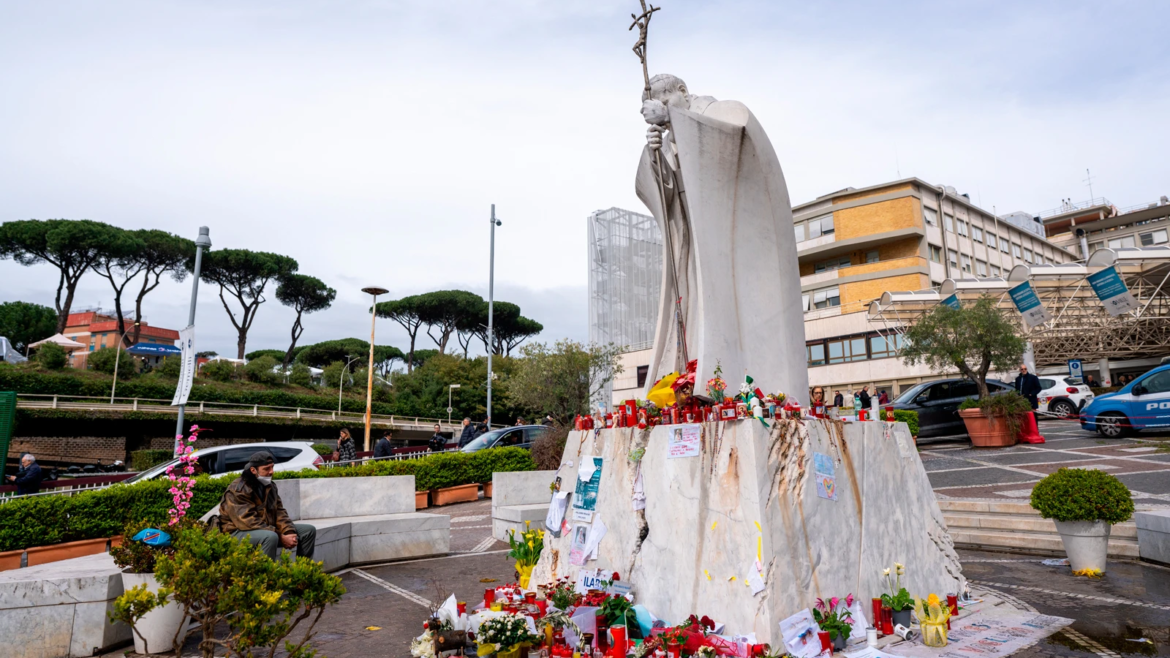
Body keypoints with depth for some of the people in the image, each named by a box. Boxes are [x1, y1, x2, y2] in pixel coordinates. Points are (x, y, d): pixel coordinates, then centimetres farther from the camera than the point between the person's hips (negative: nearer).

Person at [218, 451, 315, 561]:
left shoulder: (269, 486, 7)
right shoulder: (237, 491, -19)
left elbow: (279, 512, 4)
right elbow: (250, 523, -26)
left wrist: (289, 532, -15)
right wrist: (281, 538, -28)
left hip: (266, 529, 8)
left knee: (309, 530, -1)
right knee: (270, 537, -39)